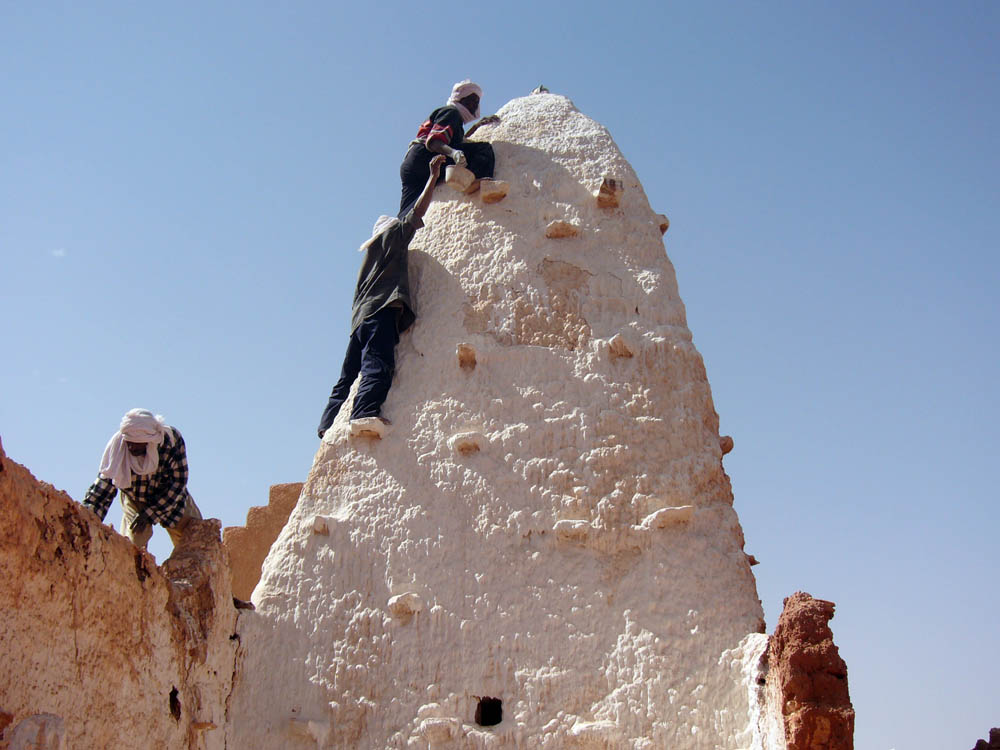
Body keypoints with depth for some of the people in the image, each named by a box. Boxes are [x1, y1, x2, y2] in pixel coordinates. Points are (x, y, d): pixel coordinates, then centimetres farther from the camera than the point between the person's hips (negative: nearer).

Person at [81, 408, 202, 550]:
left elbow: (178, 482, -23)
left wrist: (150, 512, -26)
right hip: (135, 501, 0)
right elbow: (103, 487, -25)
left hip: (170, 498, 0)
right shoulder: (117, 447, -28)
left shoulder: (172, 439, -29)